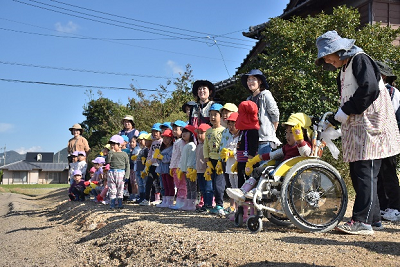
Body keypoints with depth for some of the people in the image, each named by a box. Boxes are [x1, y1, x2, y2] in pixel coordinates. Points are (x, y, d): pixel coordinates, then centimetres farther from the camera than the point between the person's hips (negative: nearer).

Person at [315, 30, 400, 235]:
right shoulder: (344, 70, 22)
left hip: (370, 126, -10)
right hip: (355, 128, 10)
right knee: (357, 174, 8)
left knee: (365, 174, -12)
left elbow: (369, 89, -21)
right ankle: (373, 217, 16)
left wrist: (345, 110, -16)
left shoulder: (360, 60, -6)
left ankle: (362, 221, -13)